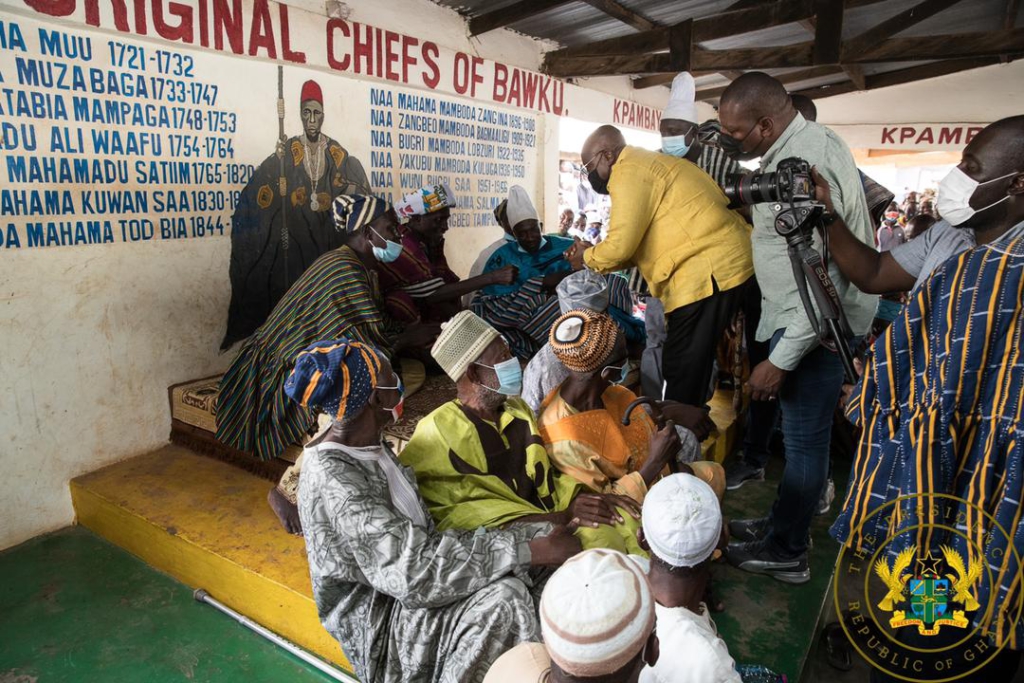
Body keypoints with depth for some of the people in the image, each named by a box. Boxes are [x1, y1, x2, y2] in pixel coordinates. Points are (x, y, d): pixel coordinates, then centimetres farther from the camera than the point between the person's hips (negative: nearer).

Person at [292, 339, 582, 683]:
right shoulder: (332, 482, -25)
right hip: (379, 628, -8)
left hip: (402, 589, 8)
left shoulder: (369, 447, 3)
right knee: (504, 596, -29)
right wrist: (536, 551, -28)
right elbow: (417, 575, -30)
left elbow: (415, 536, 3)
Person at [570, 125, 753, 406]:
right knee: (691, 367, 18)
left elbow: (620, 244, -13)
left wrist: (587, 257, 6)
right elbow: (637, 241, 20)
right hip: (720, 263, 11)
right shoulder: (646, 165, 23)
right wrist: (594, 259, 15)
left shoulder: (629, 172, -9)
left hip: (707, 270, -11)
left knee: (680, 371, -4)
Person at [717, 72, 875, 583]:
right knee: (802, 434, 20)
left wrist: (781, 358, -24)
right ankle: (782, 522, 37)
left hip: (816, 326, -10)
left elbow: (823, 279, -29)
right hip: (805, 317, 10)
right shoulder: (808, 140, 6)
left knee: (804, 441, 4)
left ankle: (785, 552, 21)